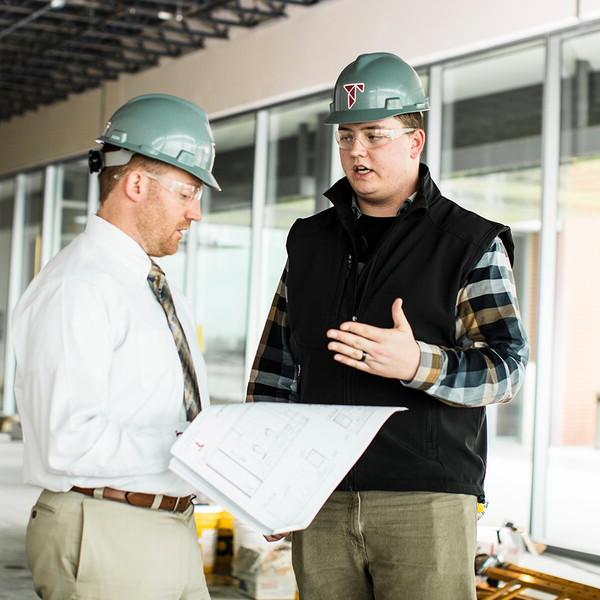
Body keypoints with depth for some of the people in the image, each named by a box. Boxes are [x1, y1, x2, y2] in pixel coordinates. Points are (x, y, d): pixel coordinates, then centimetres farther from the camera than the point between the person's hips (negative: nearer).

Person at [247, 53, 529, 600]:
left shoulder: (472, 243, 2)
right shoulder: (310, 240, 14)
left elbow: (508, 366, -6)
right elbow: (276, 365, 16)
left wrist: (418, 364, -24)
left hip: (426, 500, -3)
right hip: (321, 498, 4)